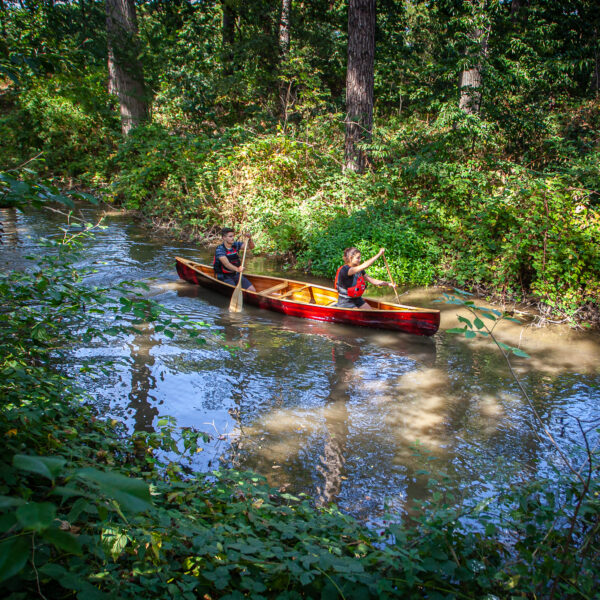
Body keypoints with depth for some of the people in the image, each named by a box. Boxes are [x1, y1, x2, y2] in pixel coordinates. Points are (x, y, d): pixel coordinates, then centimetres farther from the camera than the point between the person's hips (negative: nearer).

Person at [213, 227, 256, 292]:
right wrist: (237, 269, -49)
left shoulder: (235, 245, 3)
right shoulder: (220, 249, -16)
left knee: (253, 291, -8)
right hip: (224, 277, -6)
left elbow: (251, 246, -4)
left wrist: (249, 239, -25)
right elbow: (226, 263, -32)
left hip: (236, 275, 6)